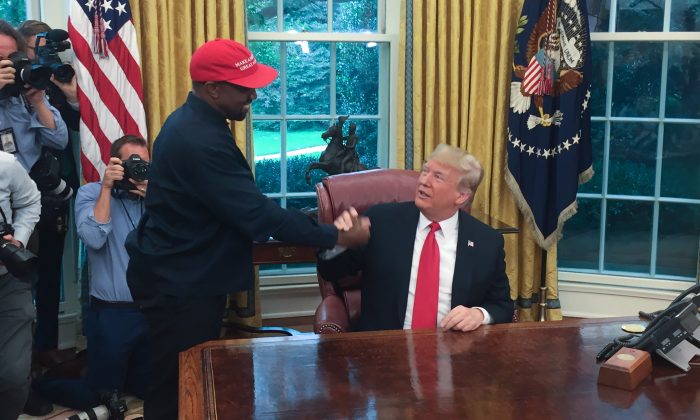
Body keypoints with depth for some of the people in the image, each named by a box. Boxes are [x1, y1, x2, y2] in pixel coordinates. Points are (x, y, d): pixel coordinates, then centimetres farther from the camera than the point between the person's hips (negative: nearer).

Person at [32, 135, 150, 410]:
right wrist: (106, 188, -20)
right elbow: (94, 239, -23)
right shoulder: (90, 193, -6)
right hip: (111, 314, -4)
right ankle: (33, 383, 29)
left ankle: (116, 376, 45)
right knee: (94, 397, 6)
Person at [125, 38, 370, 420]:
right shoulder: (200, 140, -27)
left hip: (184, 274, 10)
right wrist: (338, 237, -22)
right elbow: (257, 214, -28)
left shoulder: (194, 122, 7)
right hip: (178, 285, -10)